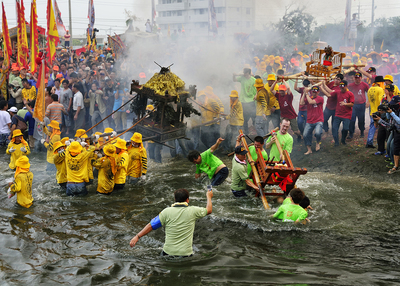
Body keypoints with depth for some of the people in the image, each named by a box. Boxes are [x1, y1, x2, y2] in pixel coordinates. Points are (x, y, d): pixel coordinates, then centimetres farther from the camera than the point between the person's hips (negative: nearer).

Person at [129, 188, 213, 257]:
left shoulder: (167, 212, 0)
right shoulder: (192, 211, 1)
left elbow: (151, 225, 0)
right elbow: (209, 210, 20)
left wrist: (137, 236, 8)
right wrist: (209, 196, 38)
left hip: (168, 252, 1)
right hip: (186, 253, -1)